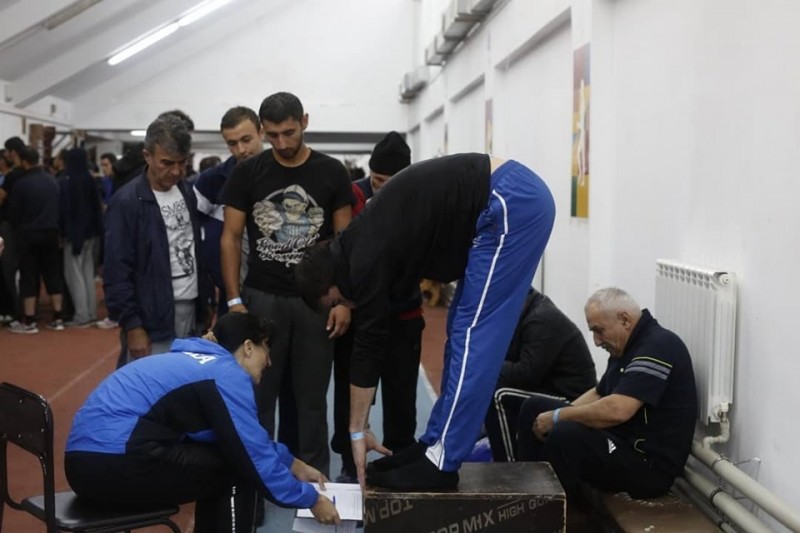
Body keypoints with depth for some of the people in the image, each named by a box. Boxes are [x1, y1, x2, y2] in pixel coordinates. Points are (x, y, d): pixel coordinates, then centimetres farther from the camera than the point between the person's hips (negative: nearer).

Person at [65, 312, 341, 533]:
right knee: (237, 470, 0)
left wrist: (293, 464, 34)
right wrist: (310, 499, 4)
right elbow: (255, 456, -8)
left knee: (218, 459, 21)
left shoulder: (199, 360, 20)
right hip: (115, 464, -10)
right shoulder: (227, 374, -8)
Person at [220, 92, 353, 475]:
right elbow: (230, 238, 2)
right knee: (258, 393, 6)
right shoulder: (248, 173, 0)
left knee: (311, 395, 9)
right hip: (261, 298, 0)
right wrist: (234, 300, -6)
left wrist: (343, 300, -6)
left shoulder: (331, 173, 0)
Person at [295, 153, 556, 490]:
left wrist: (357, 432, 6)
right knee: (463, 330, 13)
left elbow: (369, 347, -3)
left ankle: (440, 462, -1)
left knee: (473, 334, -7)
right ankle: (435, 444, 20)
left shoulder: (366, 262, -9)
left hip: (511, 203, -10)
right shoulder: (360, 247, 17)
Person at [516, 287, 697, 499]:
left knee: (563, 435, -34)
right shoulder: (628, 346, 12)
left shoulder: (658, 346, -19)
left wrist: (557, 417, -18)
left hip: (650, 465, -10)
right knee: (534, 408, 8)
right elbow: (598, 393, 23)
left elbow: (617, 410, -30)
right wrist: (561, 416, 6)